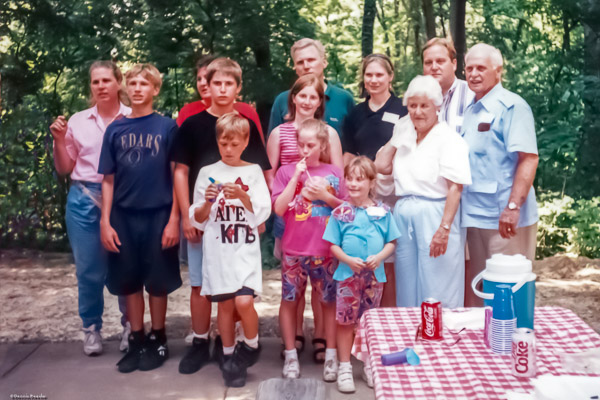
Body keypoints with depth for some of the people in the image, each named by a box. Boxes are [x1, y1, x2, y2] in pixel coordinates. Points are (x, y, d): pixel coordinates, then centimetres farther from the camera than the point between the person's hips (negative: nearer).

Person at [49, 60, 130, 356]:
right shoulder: (77, 121, 7)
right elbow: (64, 169, 12)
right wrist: (59, 140, -2)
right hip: (84, 200, 2)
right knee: (89, 269, 6)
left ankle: (130, 326, 22)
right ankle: (91, 328, 22)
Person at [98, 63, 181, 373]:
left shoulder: (167, 127, -2)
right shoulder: (115, 130, 5)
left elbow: (177, 176, -3)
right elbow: (108, 179, 6)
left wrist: (174, 220, -8)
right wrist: (105, 222, 0)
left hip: (158, 216, -2)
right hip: (123, 217, 3)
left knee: (157, 282, 7)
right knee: (129, 281, 10)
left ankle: (158, 342, 22)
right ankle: (136, 341, 24)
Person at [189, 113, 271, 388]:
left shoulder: (253, 172, 2)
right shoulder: (207, 172, 5)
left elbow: (262, 214, -4)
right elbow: (197, 220, 6)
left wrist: (243, 196, -19)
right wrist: (207, 202, -13)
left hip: (245, 249, -1)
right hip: (217, 249, 1)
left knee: (244, 301, -15)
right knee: (225, 304, 6)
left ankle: (251, 347, 12)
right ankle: (229, 358, 23)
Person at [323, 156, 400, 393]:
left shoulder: (382, 211, 0)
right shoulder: (340, 213, -2)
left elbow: (391, 242, 3)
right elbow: (333, 245, -2)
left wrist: (379, 257, -15)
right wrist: (349, 260, -17)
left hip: (374, 276, 1)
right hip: (347, 275, -1)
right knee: (345, 321, 5)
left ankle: (370, 365, 28)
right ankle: (345, 367, 17)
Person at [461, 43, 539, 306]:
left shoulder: (511, 106, -9)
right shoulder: (470, 110, 15)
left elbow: (529, 158, -17)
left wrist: (513, 206, -25)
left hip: (504, 217, -8)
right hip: (475, 216, 8)